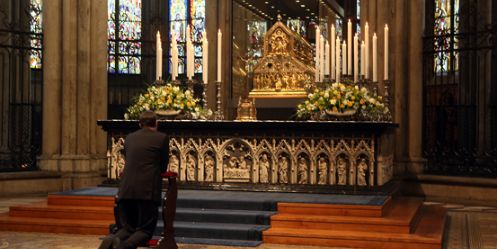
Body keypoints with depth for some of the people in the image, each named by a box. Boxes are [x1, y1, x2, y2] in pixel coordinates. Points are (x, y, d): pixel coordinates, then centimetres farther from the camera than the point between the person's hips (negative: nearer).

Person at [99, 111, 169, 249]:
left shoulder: (129, 138, 16)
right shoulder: (162, 138, 5)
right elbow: (163, 167, 12)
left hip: (126, 190, 4)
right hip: (148, 190, -4)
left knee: (127, 228, 14)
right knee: (145, 230, 3)